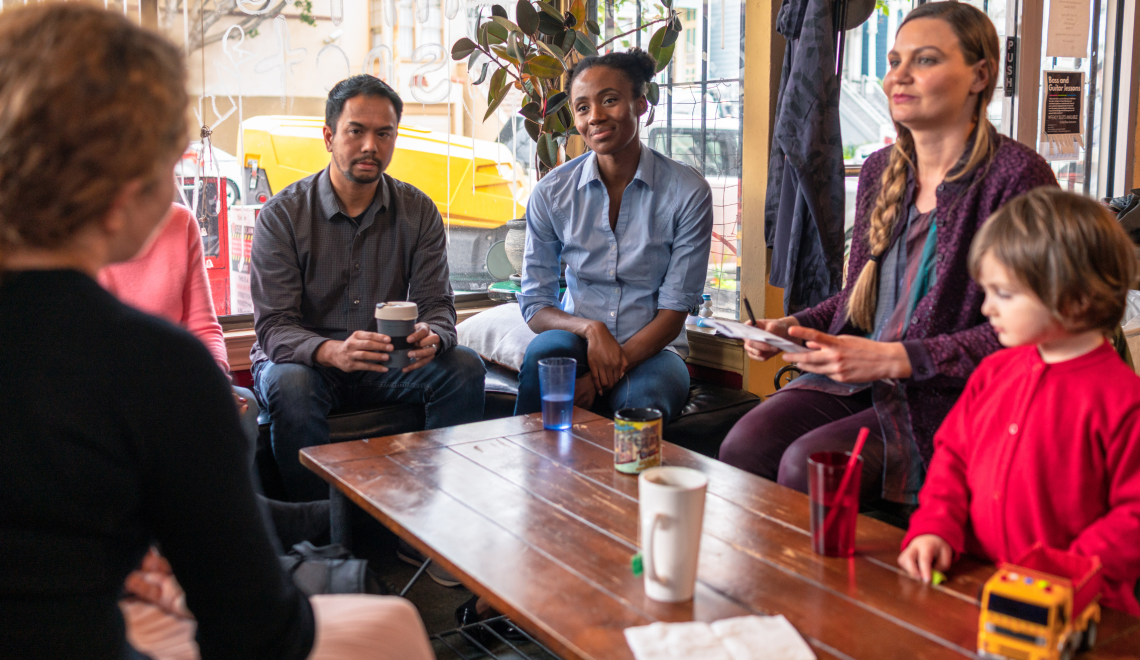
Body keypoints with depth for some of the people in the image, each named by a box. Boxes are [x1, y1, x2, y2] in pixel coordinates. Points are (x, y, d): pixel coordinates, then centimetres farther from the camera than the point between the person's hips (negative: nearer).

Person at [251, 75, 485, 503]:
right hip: (304, 359, -2)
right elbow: (274, 327, -15)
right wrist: (333, 352, -38)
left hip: (387, 368, 3)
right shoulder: (282, 215, -9)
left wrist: (430, 337, -31)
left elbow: (436, 303, -4)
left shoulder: (418, 213, 1)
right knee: (291, 385, -35)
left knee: (464, 367, -22)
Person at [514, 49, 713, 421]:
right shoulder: (551, 193, -1)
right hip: (577, 341, 2)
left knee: (645, 397, -35)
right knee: (545, 351, -32)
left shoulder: (688, 192, -7)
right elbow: (535, 305, 2)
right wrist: (590, 329, -21)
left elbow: (674, 312, -8)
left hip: (651, 349, -1)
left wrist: (601, 378, -20)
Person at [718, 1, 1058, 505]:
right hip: (853, 379, 6)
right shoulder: (881, 170, 13)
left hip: (949, 398, -6)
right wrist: (795, 328, 4)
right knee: (743, 445, -19)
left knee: (806, 464, -27)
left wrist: (893, 358, -19)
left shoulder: (1016, 176, -10)